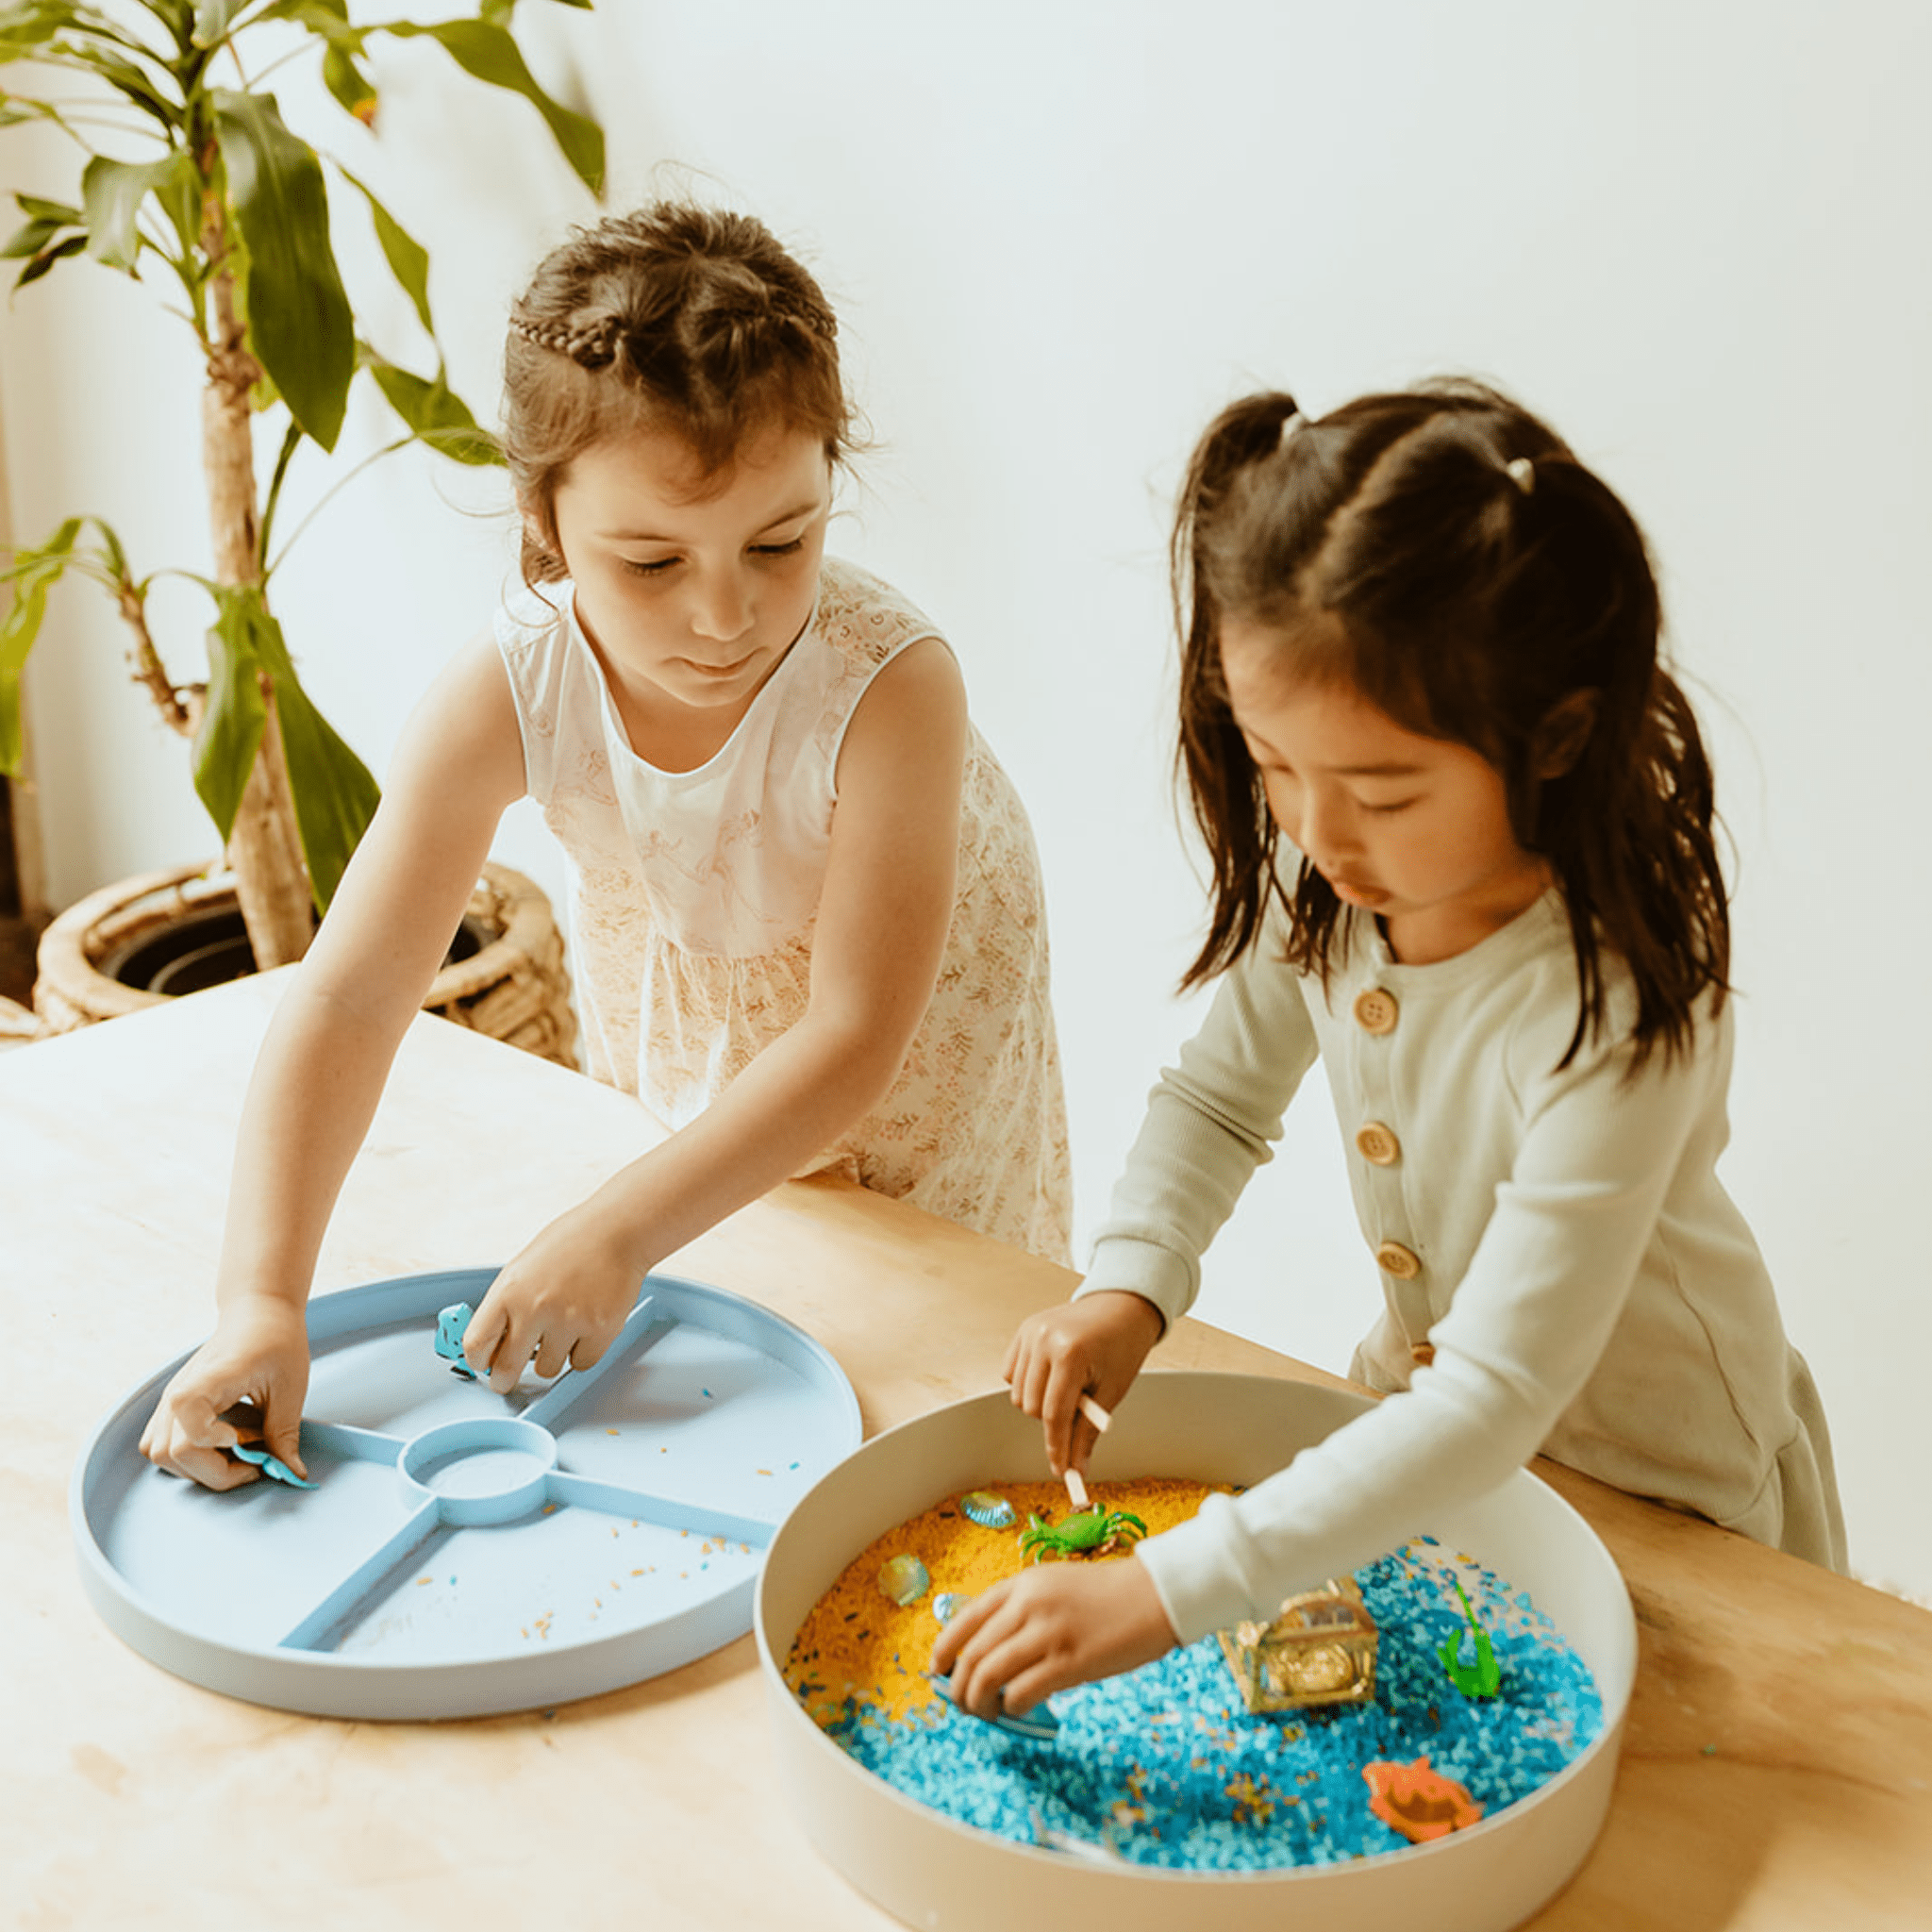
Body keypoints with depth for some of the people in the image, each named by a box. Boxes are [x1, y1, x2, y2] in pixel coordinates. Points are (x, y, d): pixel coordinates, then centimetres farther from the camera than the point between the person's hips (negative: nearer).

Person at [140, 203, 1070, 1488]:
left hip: (906, 1009, -2)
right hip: (672, 997, 3)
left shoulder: (891, 687, -41)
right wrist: (262, 1300, -40)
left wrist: (614, 1236, -44)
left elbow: (853, 1039, -38)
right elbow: (347, 1000, -31)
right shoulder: (505, 700, -33)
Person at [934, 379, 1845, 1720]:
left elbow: (1497, 1396, -40)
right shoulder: (1329, 885, -17)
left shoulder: (1618, 1007, -37)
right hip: (1424, 1421, 5)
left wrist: (1167, 1594, -45)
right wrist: (1128, 1285, -18)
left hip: (1653, 1493, -5)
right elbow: (1222, 1095, 1)